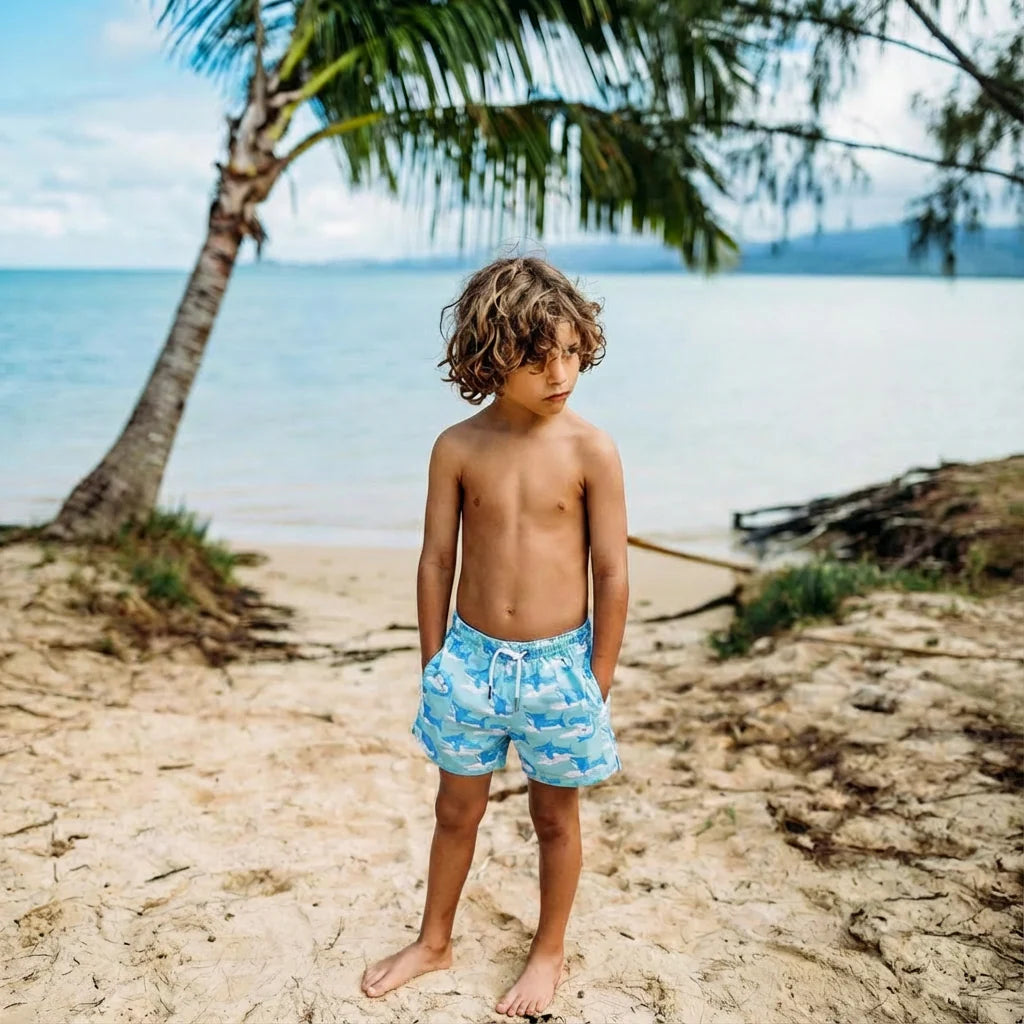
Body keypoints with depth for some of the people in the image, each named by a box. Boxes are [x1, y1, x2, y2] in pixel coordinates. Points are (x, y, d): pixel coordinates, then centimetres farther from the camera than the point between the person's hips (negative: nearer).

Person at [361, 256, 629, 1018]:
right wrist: (434, 662, 4)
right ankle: (434, 941, 41)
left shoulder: (590, 450, -12)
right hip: (472, 658, 2)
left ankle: (549, 953, 38)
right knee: (457, 810, 18)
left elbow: (612, 573, -8)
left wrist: (600, 680, -6)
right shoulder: (458, 448, -7)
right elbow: (436, 562, 1)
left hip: (559, 663, -2)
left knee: (556, 816, 16)